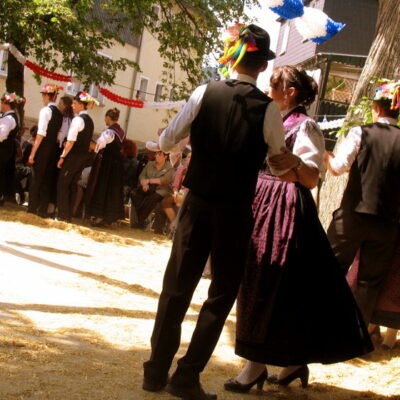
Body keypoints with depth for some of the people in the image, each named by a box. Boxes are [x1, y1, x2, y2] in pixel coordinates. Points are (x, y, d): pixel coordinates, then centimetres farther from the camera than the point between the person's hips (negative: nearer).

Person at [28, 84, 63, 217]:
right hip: (54, 149, 6)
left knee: (37, 177, 2)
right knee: (48, 179, 10)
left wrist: (32, 153, -15)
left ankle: (33, 207, 4)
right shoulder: (59, 113, 10)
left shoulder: (46, 110, -11)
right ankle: (43, 209, 13)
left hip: (43, 147, -6)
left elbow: (41, 134, -17)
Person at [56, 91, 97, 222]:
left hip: (74, 156, -8)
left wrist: (62, 157, -14)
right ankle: (68, 215, 16)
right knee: (72, 185, 13)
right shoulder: (89, 120, 14)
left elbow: (71, 141, -18)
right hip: (84, 156, 8)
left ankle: (63, 215, -3)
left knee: (63, 184, -2)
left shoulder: (78, 119, -14)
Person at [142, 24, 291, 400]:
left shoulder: (205, 93, -6)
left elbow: (166, 141, 0)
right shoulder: (268, 109, -9)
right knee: (221, 294, 10)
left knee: (176, 286, 12)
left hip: (197, 204, 2)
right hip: (235, 213, -2)